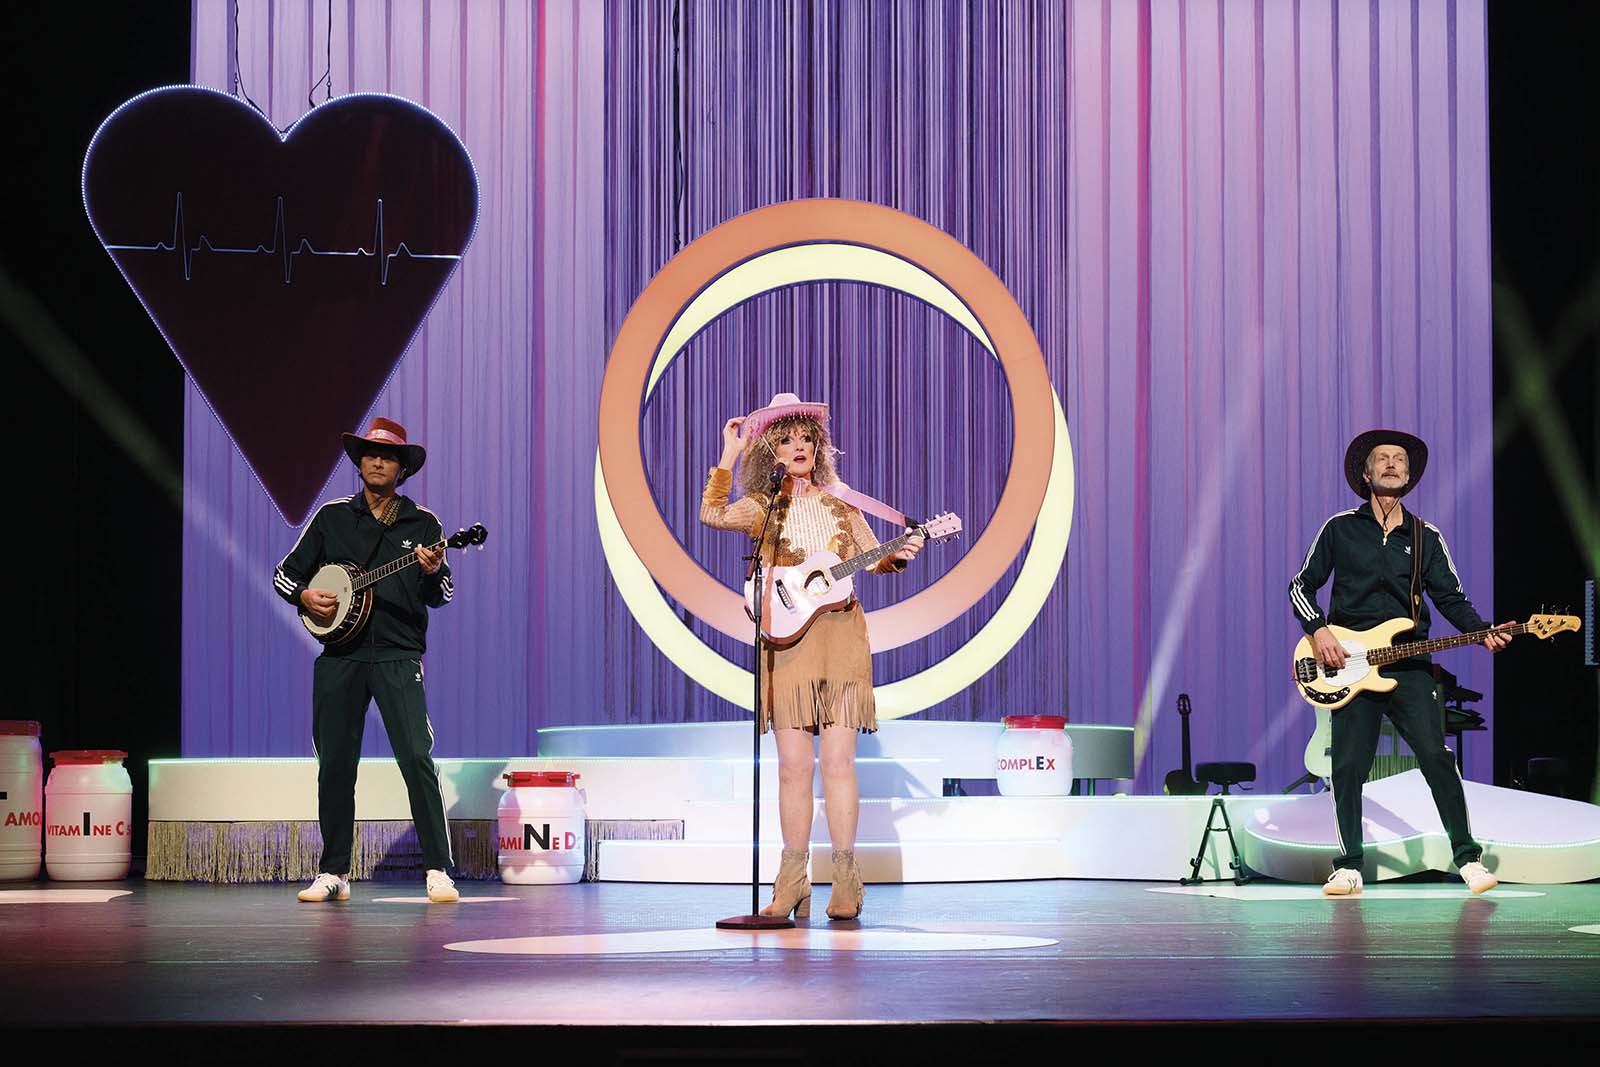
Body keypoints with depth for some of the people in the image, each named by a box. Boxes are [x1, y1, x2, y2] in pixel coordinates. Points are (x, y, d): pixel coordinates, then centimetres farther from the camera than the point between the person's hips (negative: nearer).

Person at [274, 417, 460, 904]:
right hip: (339, 656, 2)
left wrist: (431, 573, -19)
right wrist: (304, 596, -6)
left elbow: (442, 595, 3)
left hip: (398, 656, -2)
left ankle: (438, 871, -12)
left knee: (417, 758, -14)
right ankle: (333, 873, 14)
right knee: (334, 766, 4)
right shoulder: (332, 516, 11)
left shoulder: (422, 524, 7)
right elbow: (284, 573, 15)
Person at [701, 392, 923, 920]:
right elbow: (711, 514, -12)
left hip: (841, 638, 1)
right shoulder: (761, 509, 7)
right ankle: (793, 882, 3)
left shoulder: (839, 505, 14)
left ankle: (845, 881, -2)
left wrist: (898, 557, -7)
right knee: (794, 763, -3)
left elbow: (872, 558, 14)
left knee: (838, 760, -5)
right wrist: (730, 455, -12)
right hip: (788, 639, -1)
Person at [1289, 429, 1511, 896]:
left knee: (1436, 757, -10)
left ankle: (1468, 859, -3)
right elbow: (1302, 586, 9)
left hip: (1410, 666, 0)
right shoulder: (1340, 529, 6)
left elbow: (1451, 598, 9)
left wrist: (1483, 632, -9)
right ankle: (1349, 867, 8)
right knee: (1347, 769, -2)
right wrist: (1319, 631, -7)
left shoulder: (1426, 538, 10)